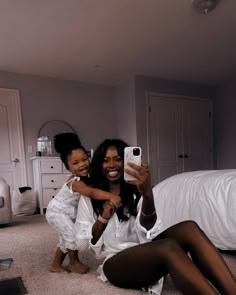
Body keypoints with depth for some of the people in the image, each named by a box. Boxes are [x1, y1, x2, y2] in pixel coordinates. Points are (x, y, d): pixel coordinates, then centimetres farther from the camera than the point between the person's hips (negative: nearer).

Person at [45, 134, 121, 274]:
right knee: (73, 235, -14)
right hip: (58, 212, -9)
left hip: (68, 212, 9)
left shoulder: (86, 177, -8)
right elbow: (91, 192, -55)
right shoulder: (76, 182, -37)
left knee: (67, 239, 18)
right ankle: (74, 262, 11)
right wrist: (110, 196, -69)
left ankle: (56, 265, 34)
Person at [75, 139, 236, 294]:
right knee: (169, 247, -36)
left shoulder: (137, 190, 7)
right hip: (116, 263, -2)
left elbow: (148, 230, -13)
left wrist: (147, 194, -33)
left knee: (188, 228, -29)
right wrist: (103, 217, -10)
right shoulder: (89, 198, 6)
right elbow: (82, 242, 3)